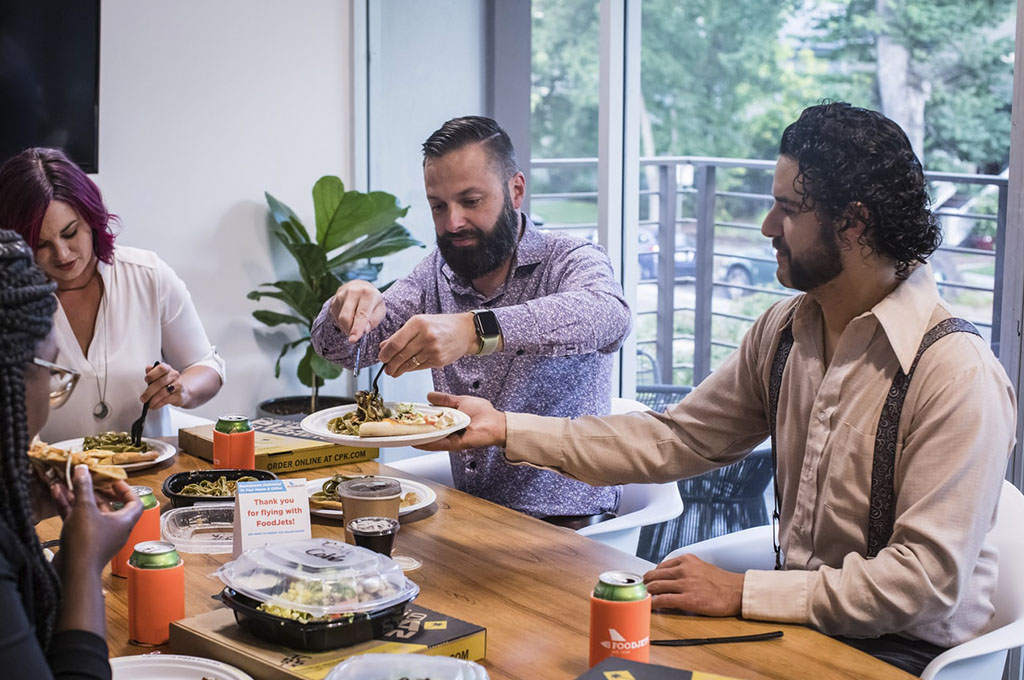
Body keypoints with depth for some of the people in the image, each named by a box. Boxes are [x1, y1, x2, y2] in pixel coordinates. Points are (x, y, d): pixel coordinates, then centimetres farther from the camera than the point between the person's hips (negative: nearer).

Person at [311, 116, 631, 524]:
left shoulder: (569, 261, -8)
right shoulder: (437, 273, 9)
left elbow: (608, 315, -32)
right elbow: (339, 349, 8)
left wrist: (477, 330, -46)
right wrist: (348, 308, -17)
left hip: (566, 522, -6)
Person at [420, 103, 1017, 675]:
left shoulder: (959, 375, -21)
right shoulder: (784, 331, 3)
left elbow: (927, 579, -23)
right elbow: (674, 441, 6)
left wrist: (743, 593, -23)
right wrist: (505, 428, 1)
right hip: (803, 613, 6)